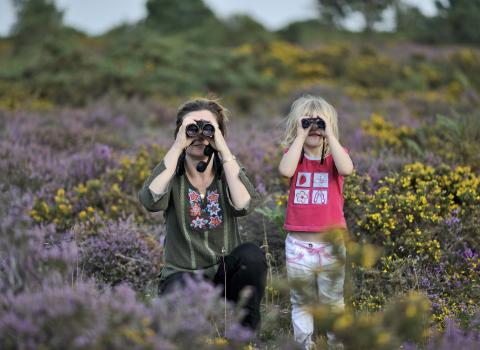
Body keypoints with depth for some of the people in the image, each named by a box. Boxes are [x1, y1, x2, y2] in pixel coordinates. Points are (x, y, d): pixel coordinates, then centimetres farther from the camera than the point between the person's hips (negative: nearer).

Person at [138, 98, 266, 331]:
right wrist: (178, 146, -23)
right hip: (182, 275, -2)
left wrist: (223, 149, -21)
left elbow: (244, 205, -21)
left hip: (224, 273, 2)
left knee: (251, 254, -31)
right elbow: (151, 201, -25)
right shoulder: (173, 174, 0)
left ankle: (245, 333, -11)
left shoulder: (228, 171, 2)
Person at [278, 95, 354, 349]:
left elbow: (347, 169, -24)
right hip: (298, 244, 1)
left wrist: (330, 135, -19)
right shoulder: (294, 157, 1)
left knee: (333, 301, 11)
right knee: (301, 301, 11)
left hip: (331, 243, 0)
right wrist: (300, 136, -18)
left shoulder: (335, 157, 1)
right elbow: (285, 171, -23)